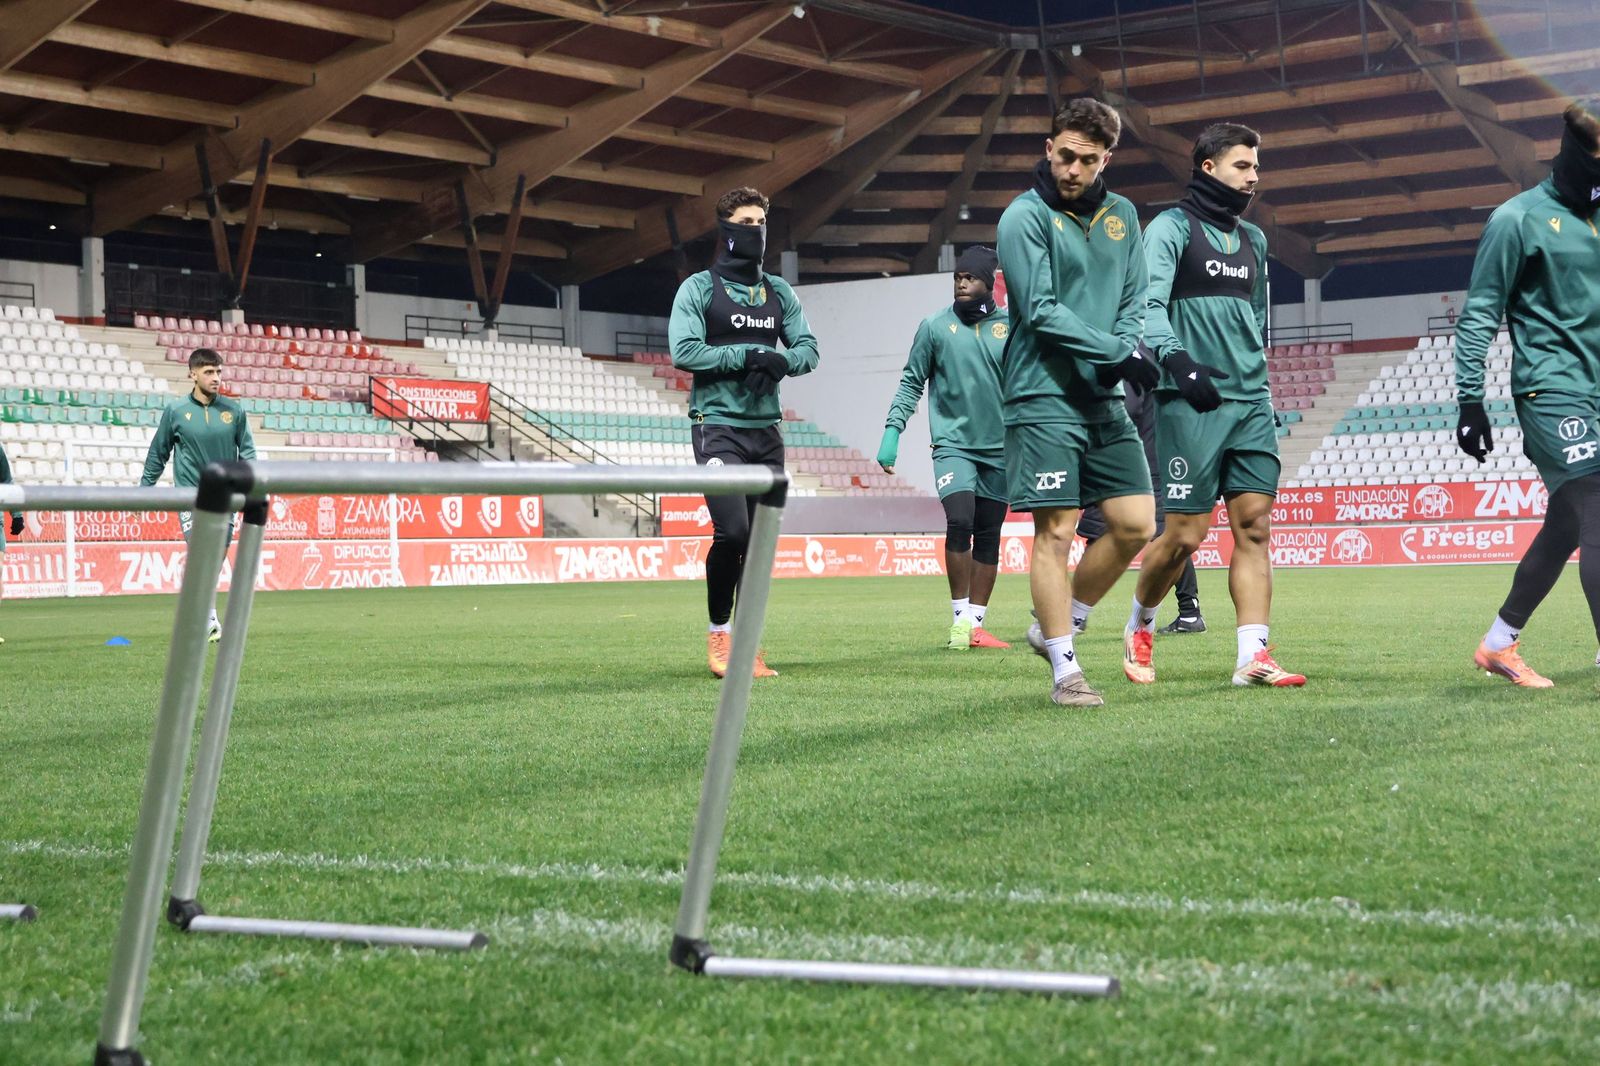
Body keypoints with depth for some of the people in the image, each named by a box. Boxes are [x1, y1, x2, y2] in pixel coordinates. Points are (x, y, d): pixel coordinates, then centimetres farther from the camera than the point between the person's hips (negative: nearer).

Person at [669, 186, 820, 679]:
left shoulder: (779, 292, 15)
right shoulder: (699, 288, 1)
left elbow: (808, 349, 9)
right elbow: (683, 351, -11)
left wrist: (780, 361, -12)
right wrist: (746, 355, -14)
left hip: (766, 430, 5)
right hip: (718, 427, -5)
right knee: (731, 532, -17)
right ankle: (718, 633, 1)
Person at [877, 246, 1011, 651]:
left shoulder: (1010, 326, 5)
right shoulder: (935, 326, 1)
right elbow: (912, 383, 6)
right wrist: (892, 431, -4)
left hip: (999, 449, 3)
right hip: (953, 445, -2)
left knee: (988, 537, 5)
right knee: (959, 523, -19)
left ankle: (975, 624, 14)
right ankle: (960, 617, -6)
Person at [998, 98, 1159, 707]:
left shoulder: (1122, 215, 13)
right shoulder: (1025, 216, -6)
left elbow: (1133, 300, 11)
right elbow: (1040, 311, -13)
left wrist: (1121, 358, -9)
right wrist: (1119, 352, -16)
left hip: (1104, 401, 6)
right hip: (1044, 399, -6)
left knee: (1135, 525, 3)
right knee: (1056, 532, -7)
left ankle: (1057, 628, 20)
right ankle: (1064, 670, 1)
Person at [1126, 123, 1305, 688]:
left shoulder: (1253, 239, 20)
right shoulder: (1172, 227, -1)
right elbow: (1149, 303, -14)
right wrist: (1176, 358, -31)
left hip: (1250, 403, 6)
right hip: (1192, 403, -6)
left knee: (1255, 527, -4)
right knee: (1185, 534, -5)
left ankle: (1253, 657, -6)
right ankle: (1139, 629, 20)